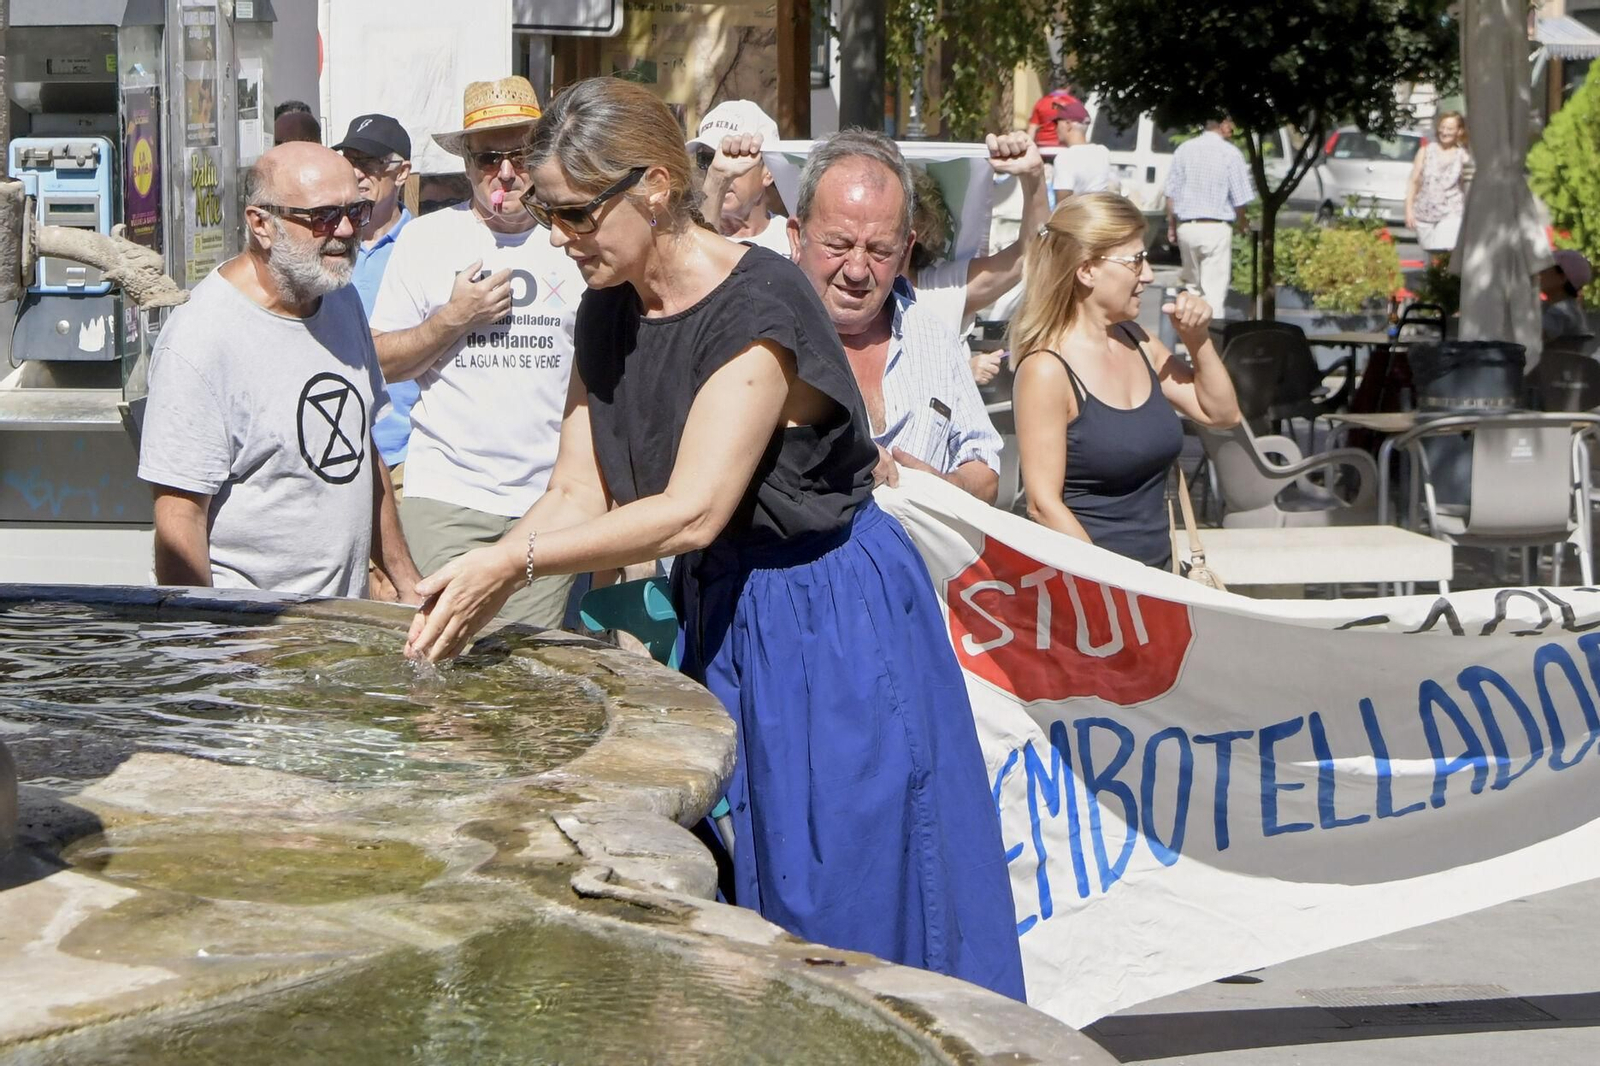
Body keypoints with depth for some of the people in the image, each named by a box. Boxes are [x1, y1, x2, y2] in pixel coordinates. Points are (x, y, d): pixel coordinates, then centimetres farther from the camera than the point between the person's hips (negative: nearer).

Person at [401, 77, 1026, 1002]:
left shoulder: (758, 303, -22)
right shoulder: (609, 317, 4)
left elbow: (691, 512, -27)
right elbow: (579, 496, 3)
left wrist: (515, 564, -27)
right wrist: (476, 585, -14)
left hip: (831, 618, -8)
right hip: (719, 614, 8)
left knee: (844, 899, -1)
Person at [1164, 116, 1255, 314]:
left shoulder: (1184, 149, 4)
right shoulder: (1231, 154, -8)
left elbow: (1171, 193, 5)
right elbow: (1239, 199, -6)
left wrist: (1171, 226, 16)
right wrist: (1242, 222, 14)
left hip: (1186, 226, 4)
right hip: (1216, 229, -4)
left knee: (1191, 283, 20)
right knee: (1214, 291, -3)